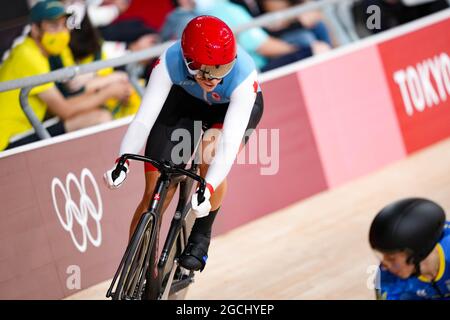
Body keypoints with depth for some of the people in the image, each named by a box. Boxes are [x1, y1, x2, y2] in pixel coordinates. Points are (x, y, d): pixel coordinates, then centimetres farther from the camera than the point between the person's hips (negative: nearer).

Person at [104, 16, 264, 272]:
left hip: (236, 106, -2)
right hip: (186, 100, 2)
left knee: (211, 152, -35)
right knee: (155, 196, -6)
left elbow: (230, 142, -46)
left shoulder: (243, 75, -41)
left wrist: (207, 190, -59)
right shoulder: (171, 62, -37)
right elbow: (144, 117, -38)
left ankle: (202, 236, -10)